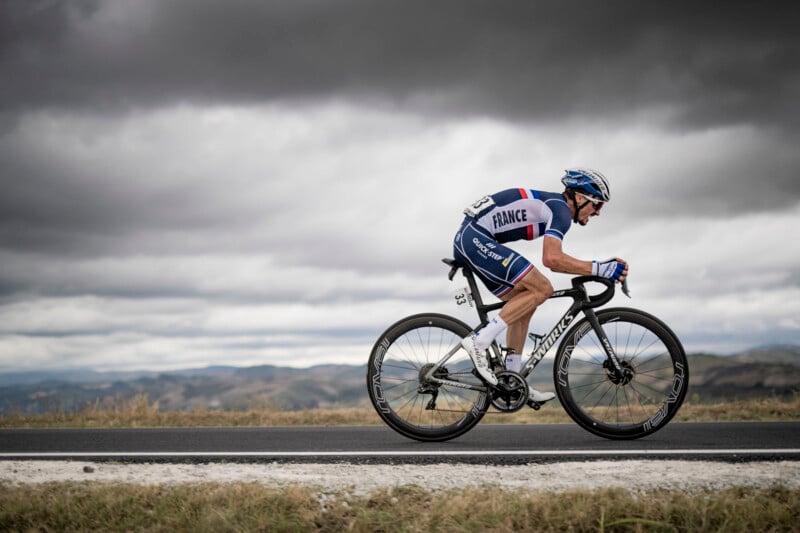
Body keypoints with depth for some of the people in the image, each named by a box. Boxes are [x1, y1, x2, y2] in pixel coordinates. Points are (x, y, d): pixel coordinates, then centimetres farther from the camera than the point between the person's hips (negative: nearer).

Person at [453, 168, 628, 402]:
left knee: (524, 304, 12)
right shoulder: (560, 209, -9)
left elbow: (556, 260, 25)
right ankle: (480, 341, -18)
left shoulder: (550, 205, 21)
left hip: (467, 240, 10)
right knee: (541, 289, -15)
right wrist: (599, 268, -18)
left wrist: (608, 267, 22)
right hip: (475, 237, -10)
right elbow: (551, 259, -24)